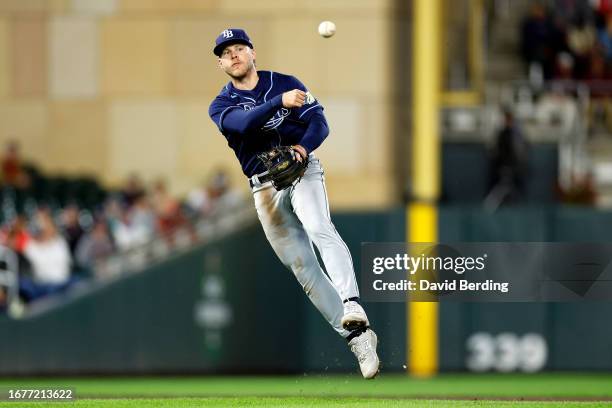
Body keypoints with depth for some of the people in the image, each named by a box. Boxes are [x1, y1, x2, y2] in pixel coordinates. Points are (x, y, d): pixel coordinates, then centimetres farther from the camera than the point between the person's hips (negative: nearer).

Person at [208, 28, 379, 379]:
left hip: (303, 171, -2)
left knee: (320, 229, -31)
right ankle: (358, 337, 5)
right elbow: (243, 123, -16)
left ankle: (352, 308, -47)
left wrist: (303, 147, -23)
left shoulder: (286, 83, 8)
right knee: (302, 267, 0)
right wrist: (280, 103, -32)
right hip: (265, 188, 3)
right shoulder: (221, 106, 7)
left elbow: (320, 122, -1)